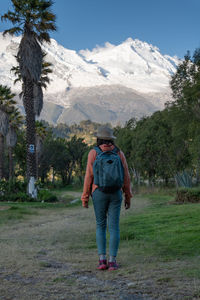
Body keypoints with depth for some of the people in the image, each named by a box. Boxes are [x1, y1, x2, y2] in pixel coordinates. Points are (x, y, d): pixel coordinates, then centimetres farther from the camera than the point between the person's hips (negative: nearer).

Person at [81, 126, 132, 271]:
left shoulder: (93, 153, -3)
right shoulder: (119, 153, 3)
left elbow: (89, 176, -6)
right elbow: (126, 176, 2)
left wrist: (85, 197, 1)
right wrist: (128, 196, 10)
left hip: (99, 193, -1)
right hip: (116, 193, 1)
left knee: (101, 226, 9)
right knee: (114, 227, 3)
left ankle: (102, 260, 0)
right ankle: (112, 261, -1)